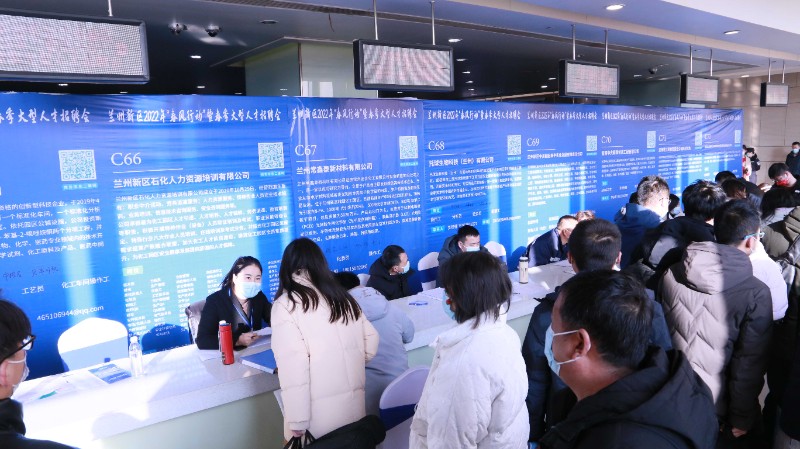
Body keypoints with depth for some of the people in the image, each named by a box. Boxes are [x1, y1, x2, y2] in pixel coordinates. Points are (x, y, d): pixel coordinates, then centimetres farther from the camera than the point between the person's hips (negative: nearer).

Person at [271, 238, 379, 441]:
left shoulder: (286, 304, -8)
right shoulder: (342, 296, 8)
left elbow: (292, 365, -15)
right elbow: (371, 339, 12)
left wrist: (297, 420, -13)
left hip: (319, 412, -5)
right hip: (354, 404, 5)